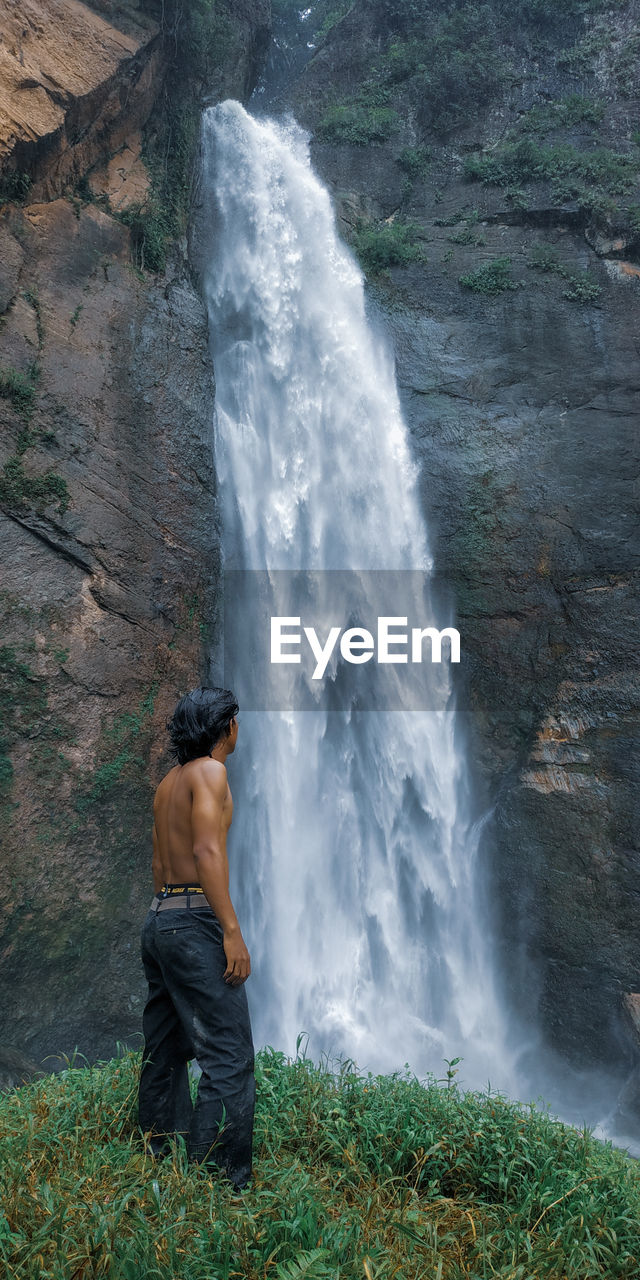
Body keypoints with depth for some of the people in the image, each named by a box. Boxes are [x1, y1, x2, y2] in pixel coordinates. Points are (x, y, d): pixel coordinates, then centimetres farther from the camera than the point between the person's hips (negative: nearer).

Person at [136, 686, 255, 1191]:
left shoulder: (169, 781, 18)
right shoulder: (209, 771, -8)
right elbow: (206, 851, -18)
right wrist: (232, 930, -20)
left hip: (159, 919, 10)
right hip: (195, 921, -10)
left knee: (165, 1056, 14)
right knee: (230, 1058, -8)